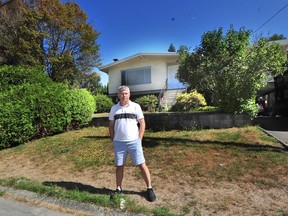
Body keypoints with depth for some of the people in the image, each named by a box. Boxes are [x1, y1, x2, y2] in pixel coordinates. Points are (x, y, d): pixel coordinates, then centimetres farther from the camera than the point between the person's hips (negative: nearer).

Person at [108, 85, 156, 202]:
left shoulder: (135, 106, 0)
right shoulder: (114, 108, 7)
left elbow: (142, 123, 1)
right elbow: (111, 125, 12)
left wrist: (139, 139, -4)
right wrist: (113, 140, 6)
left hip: (134, 141, -2)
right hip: (119, 143, 2)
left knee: (142, 165, 1)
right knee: (119, 166, 11)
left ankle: (149, 188, 15)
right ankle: (118, 189, 28)